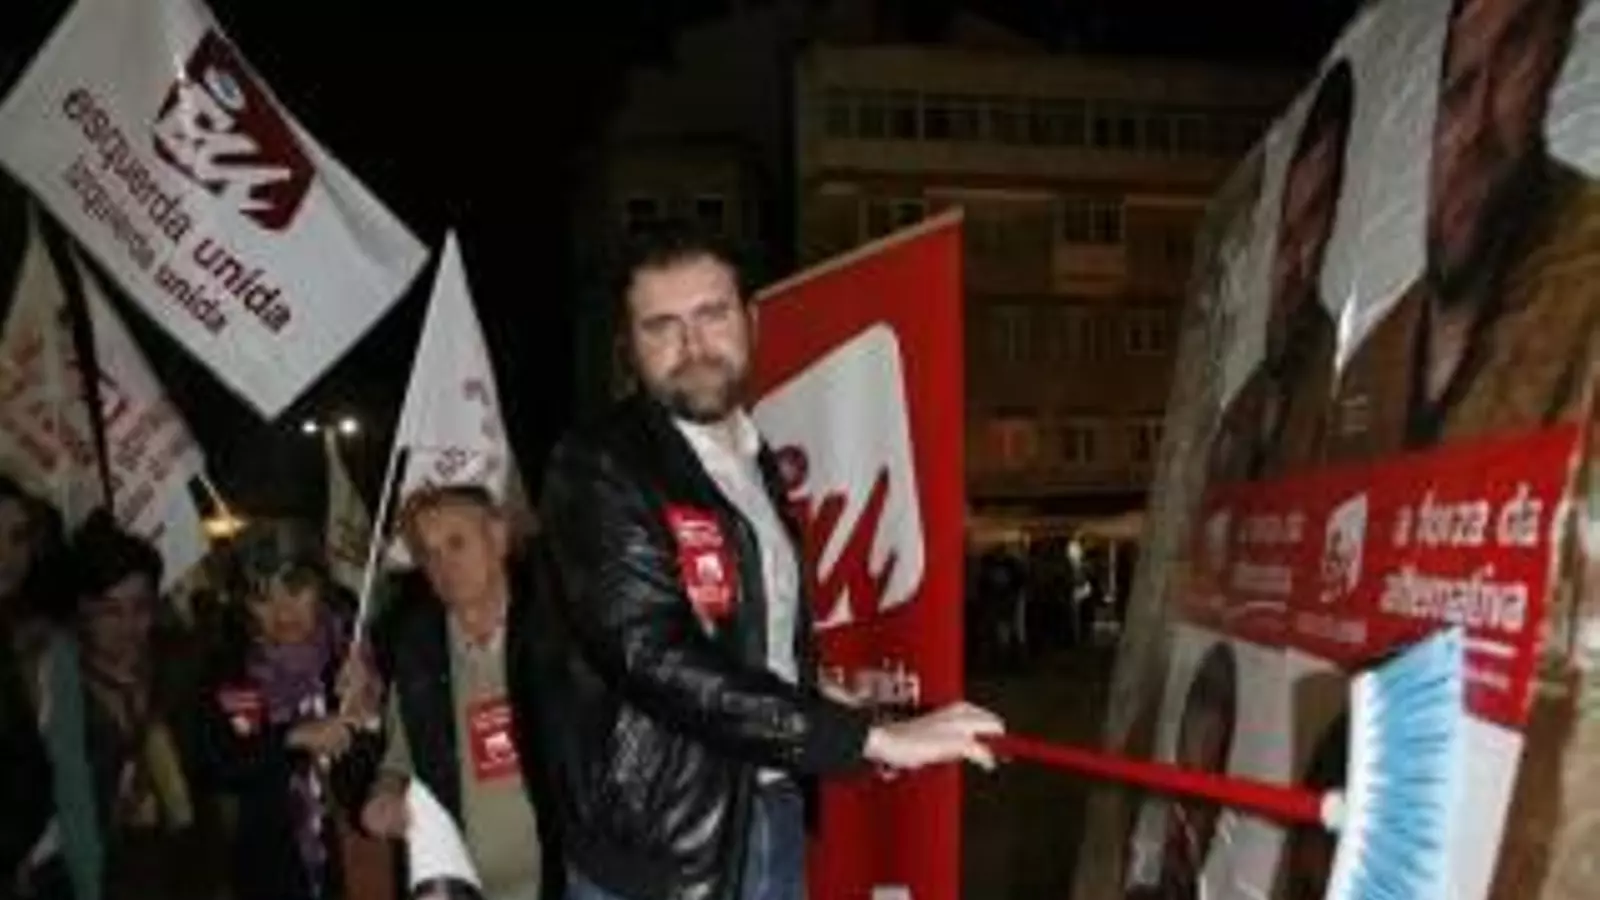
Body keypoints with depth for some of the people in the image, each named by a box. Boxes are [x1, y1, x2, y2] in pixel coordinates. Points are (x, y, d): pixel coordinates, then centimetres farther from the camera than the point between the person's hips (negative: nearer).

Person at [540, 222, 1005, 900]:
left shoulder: (755, 458, 9)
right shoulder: (599, 470, -17)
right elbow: (660, 659, -28)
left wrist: (818, 699, 10)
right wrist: (870, 737, -27)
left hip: (772, 813, 7)